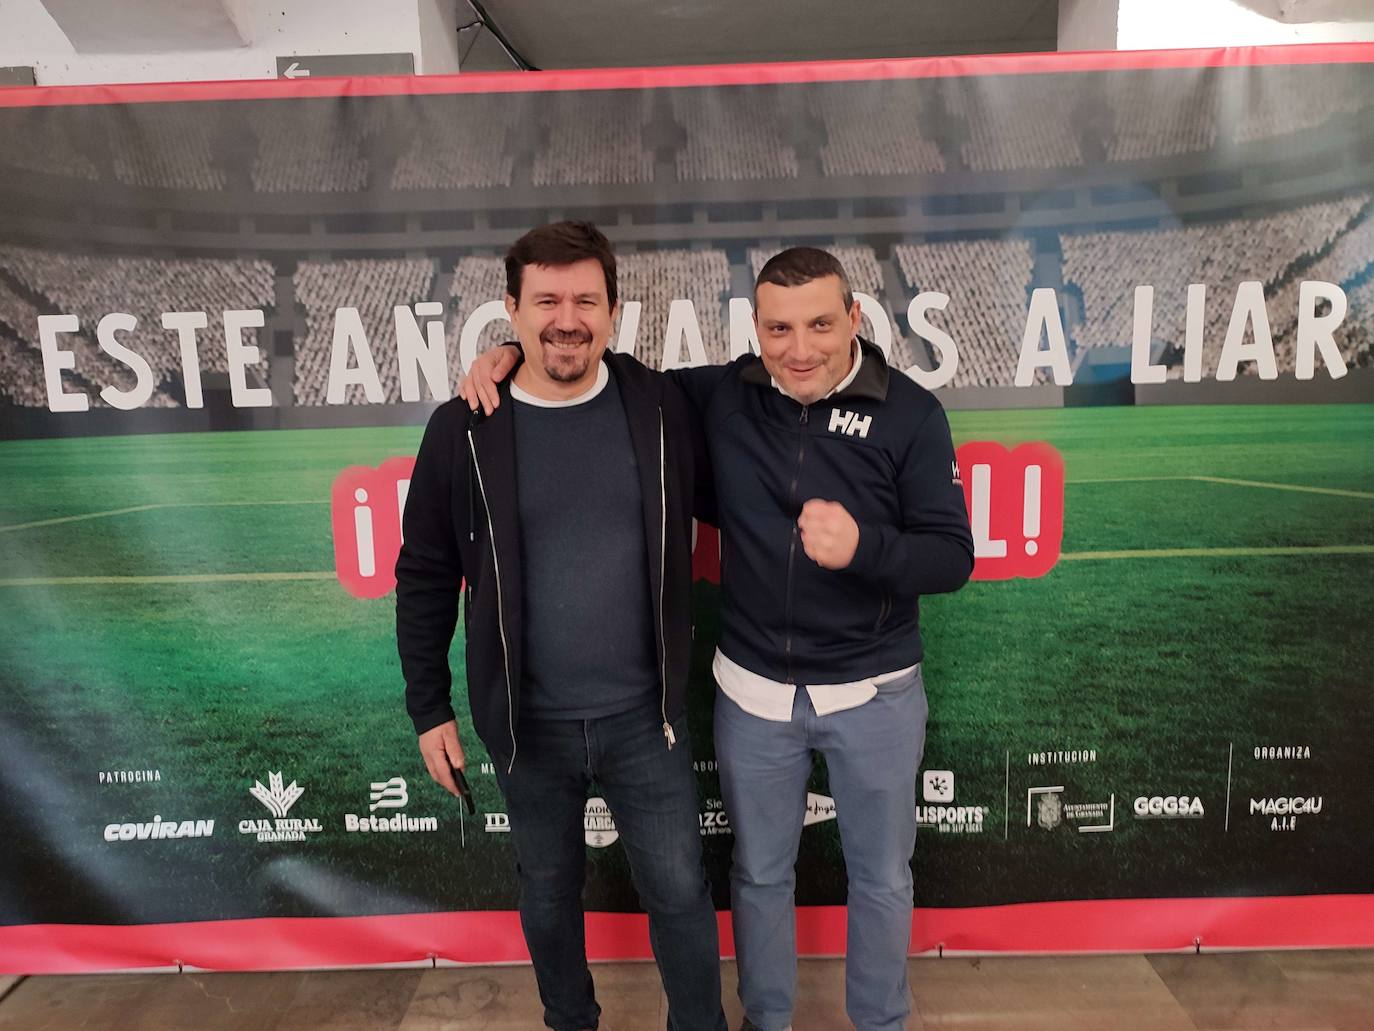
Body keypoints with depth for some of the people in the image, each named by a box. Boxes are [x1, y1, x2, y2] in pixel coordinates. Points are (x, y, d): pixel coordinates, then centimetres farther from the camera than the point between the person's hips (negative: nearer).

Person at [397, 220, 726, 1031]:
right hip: (528, 723, 1)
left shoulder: (660, 406, -8)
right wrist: (429, 709, 1)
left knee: (680, 889, 12)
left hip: (643, 714, 0)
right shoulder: (464, 430, -9)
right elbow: (425, 579, -1)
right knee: (550, 891, 21)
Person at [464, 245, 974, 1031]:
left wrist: (863, 547, -33)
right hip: (752, 691, 2)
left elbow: (952, 557, -13)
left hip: (874, 694, -1)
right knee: (760, 873, 20)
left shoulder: (911, 414, -12)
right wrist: (517, 357, -12)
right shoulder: (723, 396, -7)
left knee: (881, 878, 19)